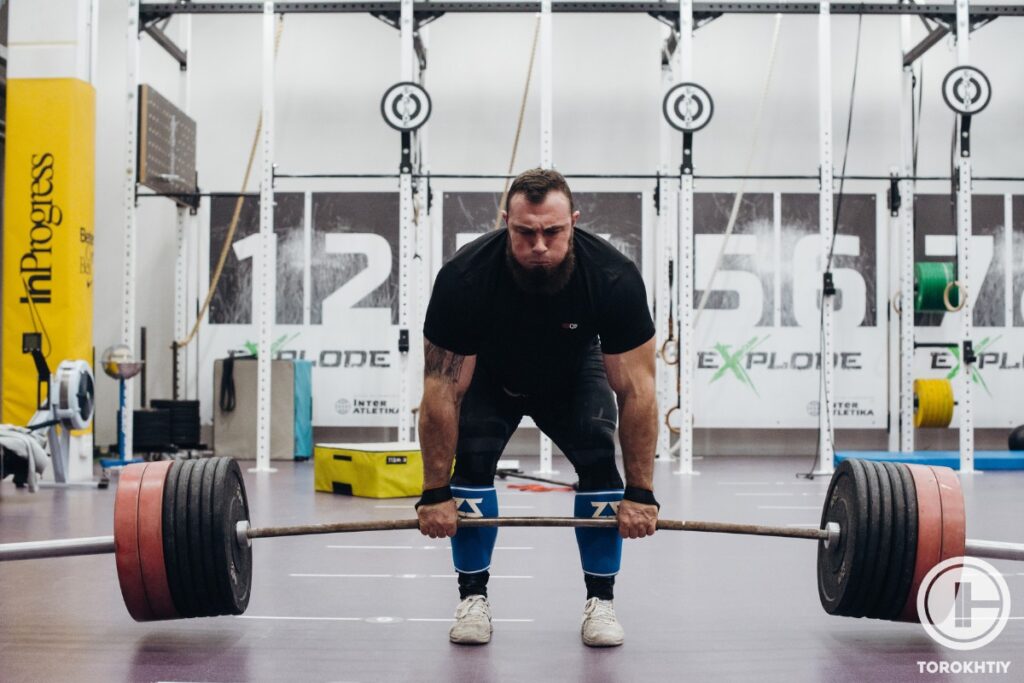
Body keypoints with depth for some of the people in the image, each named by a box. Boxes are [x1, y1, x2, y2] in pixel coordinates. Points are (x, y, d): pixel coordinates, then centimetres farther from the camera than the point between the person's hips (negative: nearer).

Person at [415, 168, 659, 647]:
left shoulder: (614, 279, -36)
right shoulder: (463, 279, -37)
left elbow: (635, 389, -27)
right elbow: (443, 390, -29)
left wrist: (639, 492, -26)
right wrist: (435, 493, -26)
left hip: (573, 375, 1)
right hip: (490, 377, 0)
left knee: (599, 461, -19)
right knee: (472, 460, -20)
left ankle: (600, 602, -4)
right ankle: (473, 599, -3)